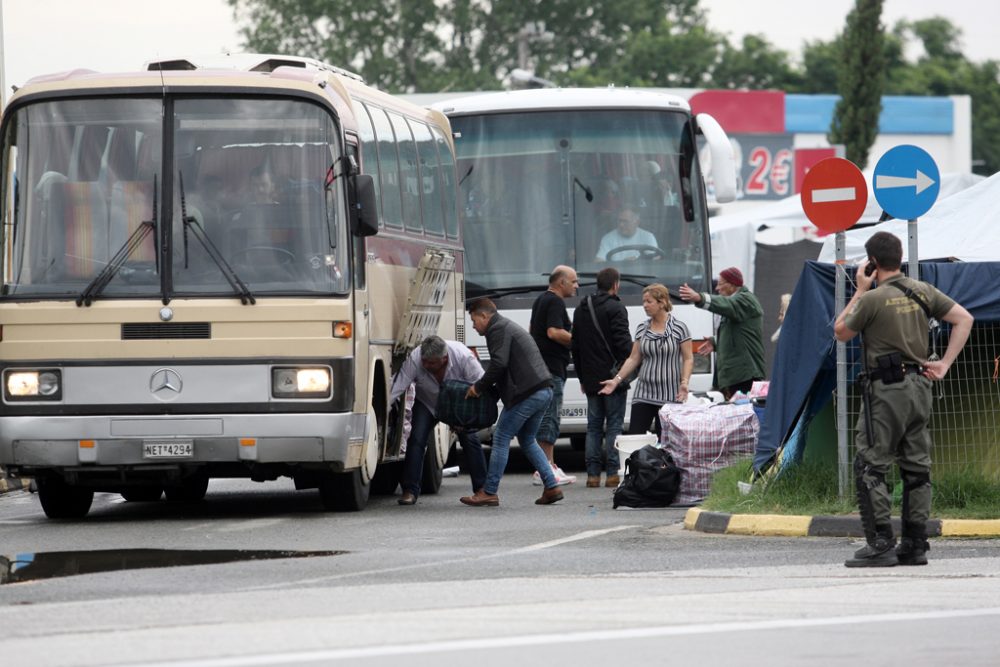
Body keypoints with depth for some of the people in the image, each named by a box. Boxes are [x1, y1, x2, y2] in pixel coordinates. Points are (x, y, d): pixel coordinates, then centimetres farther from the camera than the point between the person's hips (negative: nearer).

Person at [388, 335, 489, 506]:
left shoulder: (463, 356, -35)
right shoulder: (414, 360, -33)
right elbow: (396, 387, -34)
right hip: (427, 403, 1)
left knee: (470, 439, -12)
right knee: (416, 439, -15)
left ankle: (482, 489, -1)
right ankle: (410, 491, -10)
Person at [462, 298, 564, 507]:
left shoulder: (498, 330, -6)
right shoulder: (509, 327, 27)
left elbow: (499, 364, -17)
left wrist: (478, 387, -7)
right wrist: (487, 389, 19)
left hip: (527, 393, -10)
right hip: (543, 390, 10)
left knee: (501, 438, -4)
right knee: (527, 440, 19)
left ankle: (489, 493, -3)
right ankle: (552, 487, 13)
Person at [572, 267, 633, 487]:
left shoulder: (581, 310, 14)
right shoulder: (615, 308, -10)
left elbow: (575, 346, 19)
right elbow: (624, 343, -15)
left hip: (591, 379, 6)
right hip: (613, 378, -6)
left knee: (593, 426, 8)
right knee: (614, 425, -3)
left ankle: (593, 473, 3)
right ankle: (612, 473, -6)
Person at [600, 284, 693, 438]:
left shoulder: (679, 328, -2)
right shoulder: (642, 329, 11)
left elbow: (688, 359, -3)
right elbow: (634, 359, 12)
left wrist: (684, 382, -18)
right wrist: (616, 380, 3)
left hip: (670, 396, -4)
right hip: (643, 395, 4)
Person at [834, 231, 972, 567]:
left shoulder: (873, 299, -12)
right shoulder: (923, 292, 7)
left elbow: (841, 331, 2)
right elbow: (964, 319, 9)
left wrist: (860, 291, 6)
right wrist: (944, 364, 7)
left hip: (886, 390, -7)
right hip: (920, 387, 7)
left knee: (870, 467, -3)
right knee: (916, 467, 10)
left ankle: (880, 544, -10)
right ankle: (915, 544, 11)